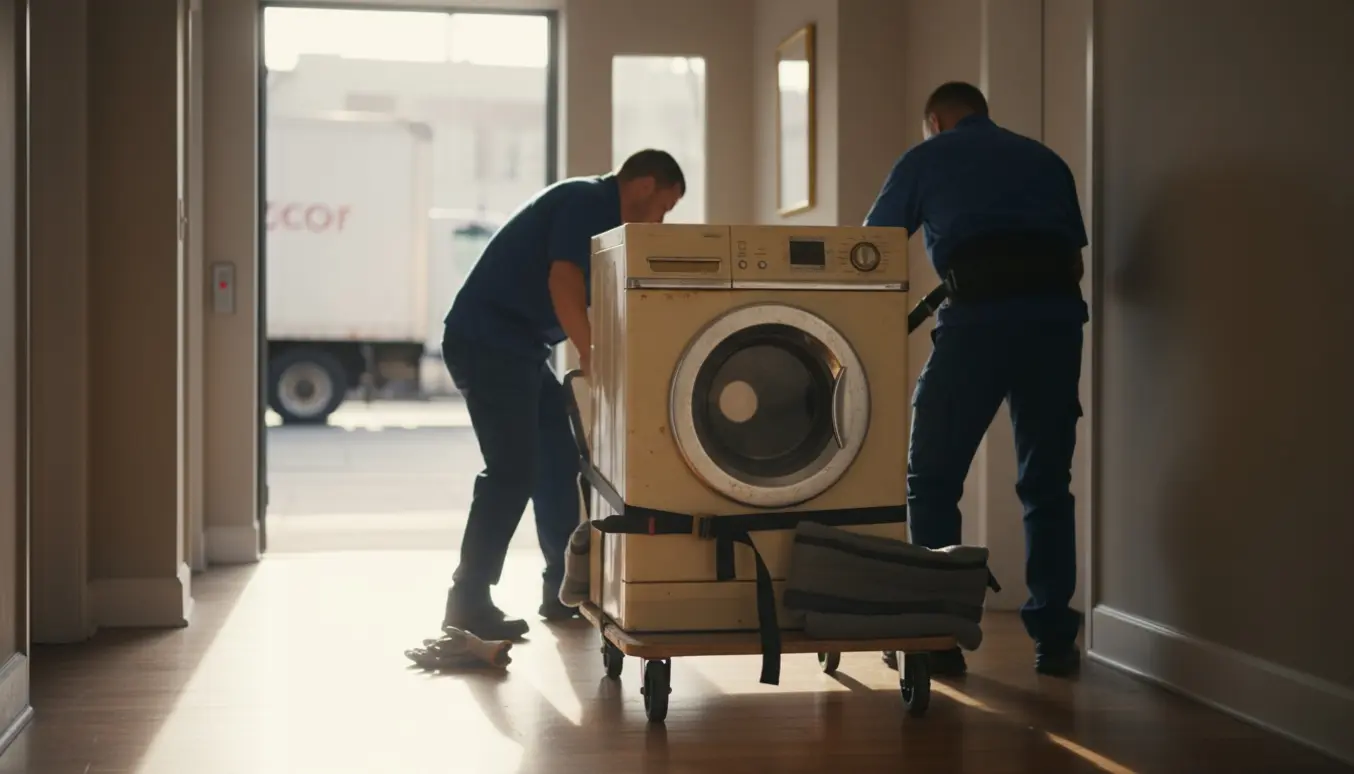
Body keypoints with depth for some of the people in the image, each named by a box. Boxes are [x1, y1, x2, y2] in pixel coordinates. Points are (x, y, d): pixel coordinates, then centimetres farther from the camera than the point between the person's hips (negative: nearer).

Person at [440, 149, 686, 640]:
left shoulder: (595, 208, 18)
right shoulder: (589, 202, -12)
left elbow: (579, 293, 21)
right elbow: (564, 283, -25)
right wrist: (593, 356, -20)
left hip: (517, 347, 10)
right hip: (488, 342, -10)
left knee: (557, 463, 11)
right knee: (513, 470, -11)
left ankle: (564, 588, 19)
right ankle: (468, 601, -6)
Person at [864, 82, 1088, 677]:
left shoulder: (926, 158, 18)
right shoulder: (1045, 160, 27)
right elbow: (1075, 256, 23)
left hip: (979, 315, -4)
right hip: (1058, 311, 4)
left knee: (932, 480, 7)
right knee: (1047, 484, 13)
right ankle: (1054, 639, 13)